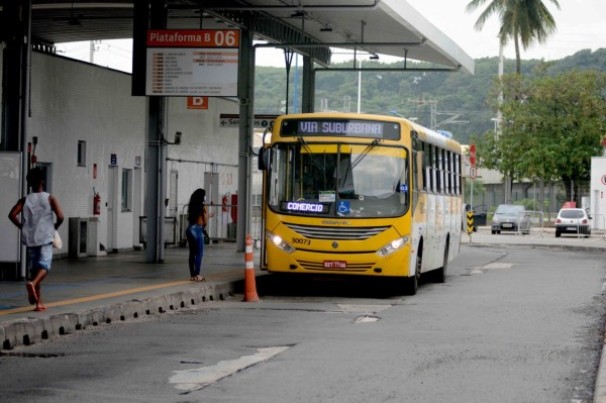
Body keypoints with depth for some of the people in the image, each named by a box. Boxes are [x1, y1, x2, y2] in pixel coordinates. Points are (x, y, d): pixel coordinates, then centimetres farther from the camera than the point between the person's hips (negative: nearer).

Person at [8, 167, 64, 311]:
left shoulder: (25, 200, 3)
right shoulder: (50, 199, -2)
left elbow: (12, 215, -9)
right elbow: (60, 216, -13)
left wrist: (22, 227, 5)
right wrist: (54, 227, 7)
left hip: (30, 238, 3)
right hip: (45, 237, -3)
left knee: (34, 267, 13)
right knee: (45, 265, -6)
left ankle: (38, 302, 15)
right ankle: (32, 283, -38)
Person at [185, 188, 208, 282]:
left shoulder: (191, 206, 9)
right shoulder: (202, 207, -9)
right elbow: (205, 222, -8)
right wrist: (207, 214, 12)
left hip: (190, 228, 7)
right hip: (197, 229, -7)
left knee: (192, 253, 10)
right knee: (199, 253, -3)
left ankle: (192, 275, 13)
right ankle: (197, 275, -7)